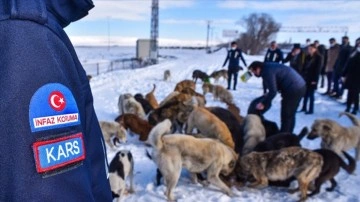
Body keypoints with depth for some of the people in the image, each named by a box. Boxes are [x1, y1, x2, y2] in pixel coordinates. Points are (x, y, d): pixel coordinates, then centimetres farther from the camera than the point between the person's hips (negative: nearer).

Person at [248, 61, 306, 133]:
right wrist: (268, 95, 12)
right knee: (290, 115, 17)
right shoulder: (269, 67, 14)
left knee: (286, 116, 0)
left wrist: (263, 103, -11)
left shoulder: (267, 71, -16)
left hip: (294, 89, -10)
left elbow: (273, 91, -19)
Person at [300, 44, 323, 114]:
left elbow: (318, 69, -11)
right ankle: (304, 108, 21)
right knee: (305, 94, 11)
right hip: (306, 77, 6)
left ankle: (311, 110, 6)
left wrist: (315, 79, -16)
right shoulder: (308, 57, 10)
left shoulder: (319, 57, -7)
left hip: (312, 79, -6)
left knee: (311, 94, -1)